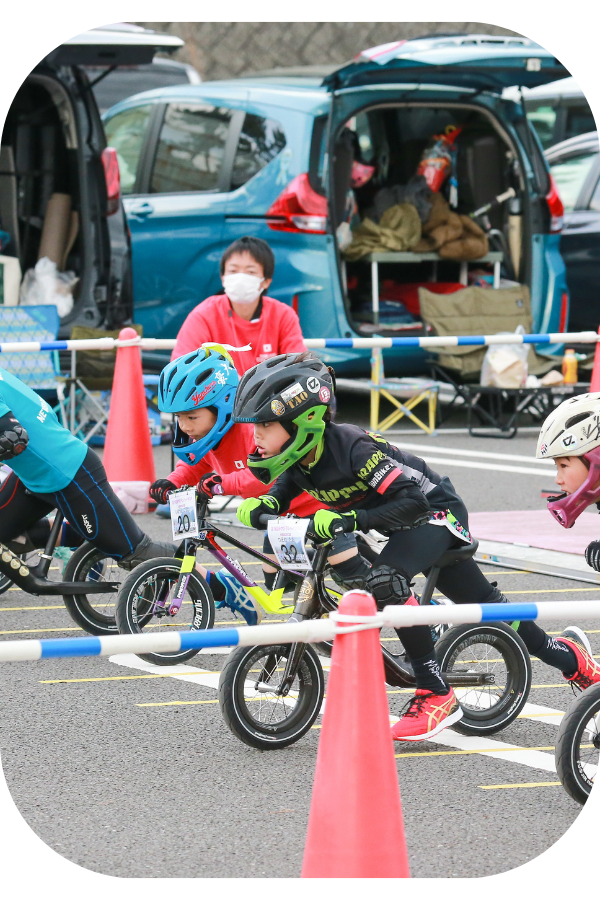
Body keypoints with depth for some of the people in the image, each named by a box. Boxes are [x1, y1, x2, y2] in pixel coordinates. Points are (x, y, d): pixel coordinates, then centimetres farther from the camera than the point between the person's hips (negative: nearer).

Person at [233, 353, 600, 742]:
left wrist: (349, 519, -46)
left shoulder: (351, 447, -35)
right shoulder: (298, 458, -13)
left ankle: (437, 695, -23)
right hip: (403, 524, 8)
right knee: (482, 602, 16)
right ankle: (565, 655, 37)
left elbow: (411, 501, -37)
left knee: (386, 579, -32)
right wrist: (264, 504, -19)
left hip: (436, 510, -8)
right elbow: (284, 490, 5)